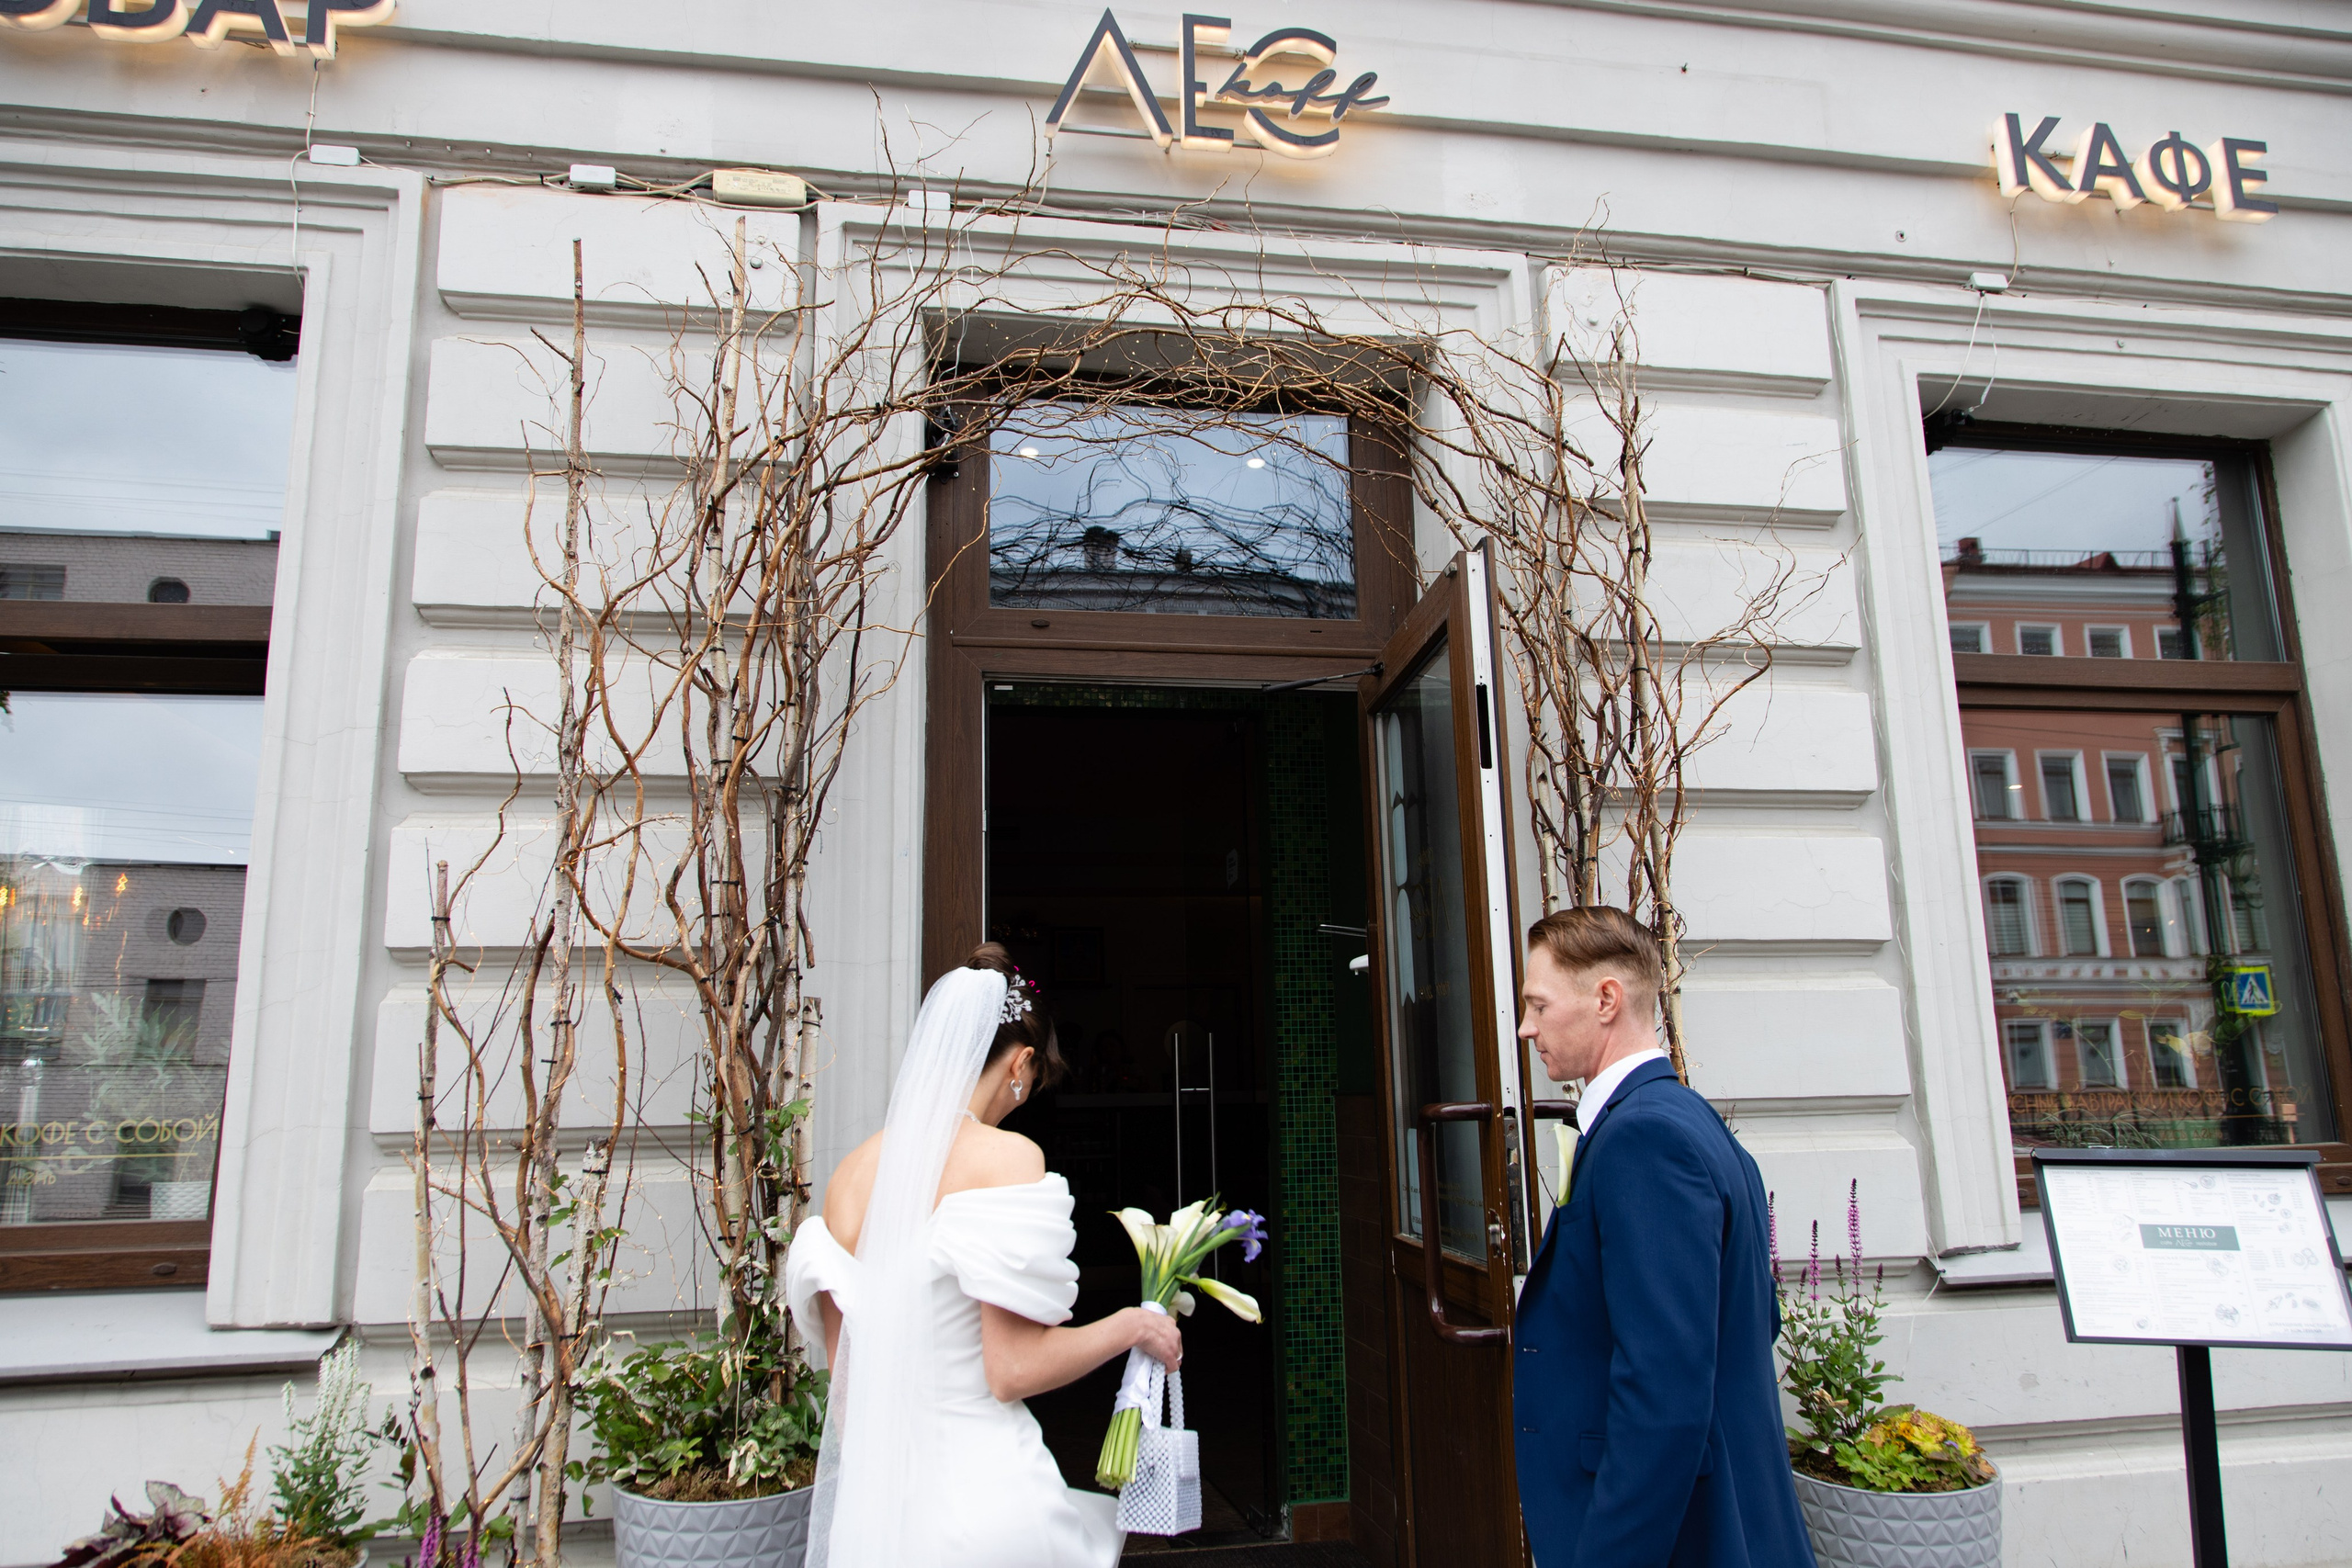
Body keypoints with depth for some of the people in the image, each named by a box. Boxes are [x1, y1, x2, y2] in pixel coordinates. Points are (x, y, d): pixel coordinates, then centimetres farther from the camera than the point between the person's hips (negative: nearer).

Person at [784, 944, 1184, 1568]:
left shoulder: (851, 1172, 2)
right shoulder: (1005, 1157, -15)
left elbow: (840, 1362, 9)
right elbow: (1015, 1370, -18)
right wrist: (1132, 1326, -3)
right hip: (979, 1489, -6)